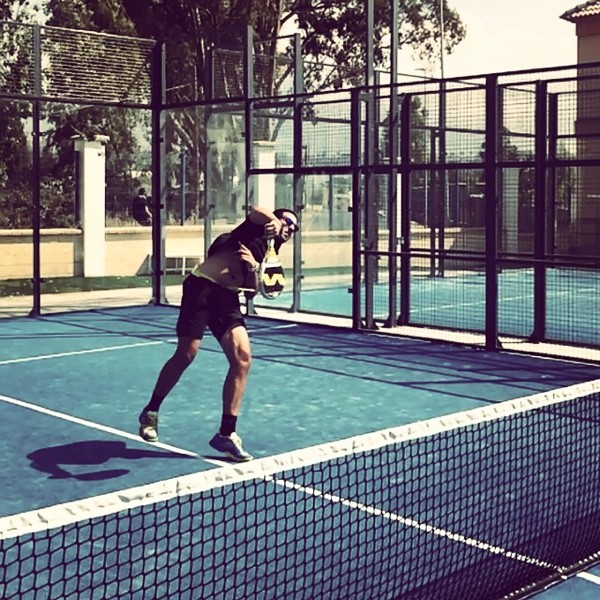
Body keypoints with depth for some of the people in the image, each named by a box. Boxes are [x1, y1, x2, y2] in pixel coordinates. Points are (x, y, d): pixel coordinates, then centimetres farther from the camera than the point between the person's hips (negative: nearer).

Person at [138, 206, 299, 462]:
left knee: (242, 358, -8)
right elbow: (256, 213, -18)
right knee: (186, 353, -10)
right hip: (203, 285, -7)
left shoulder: (267, 257, 23)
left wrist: (253, 268, -5)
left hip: (227, 297, 7)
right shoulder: (257, 232, 5)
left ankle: (226, 433, -2)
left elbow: (251, 291, 13)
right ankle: (151, 412, 13)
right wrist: (274, 220, -36)